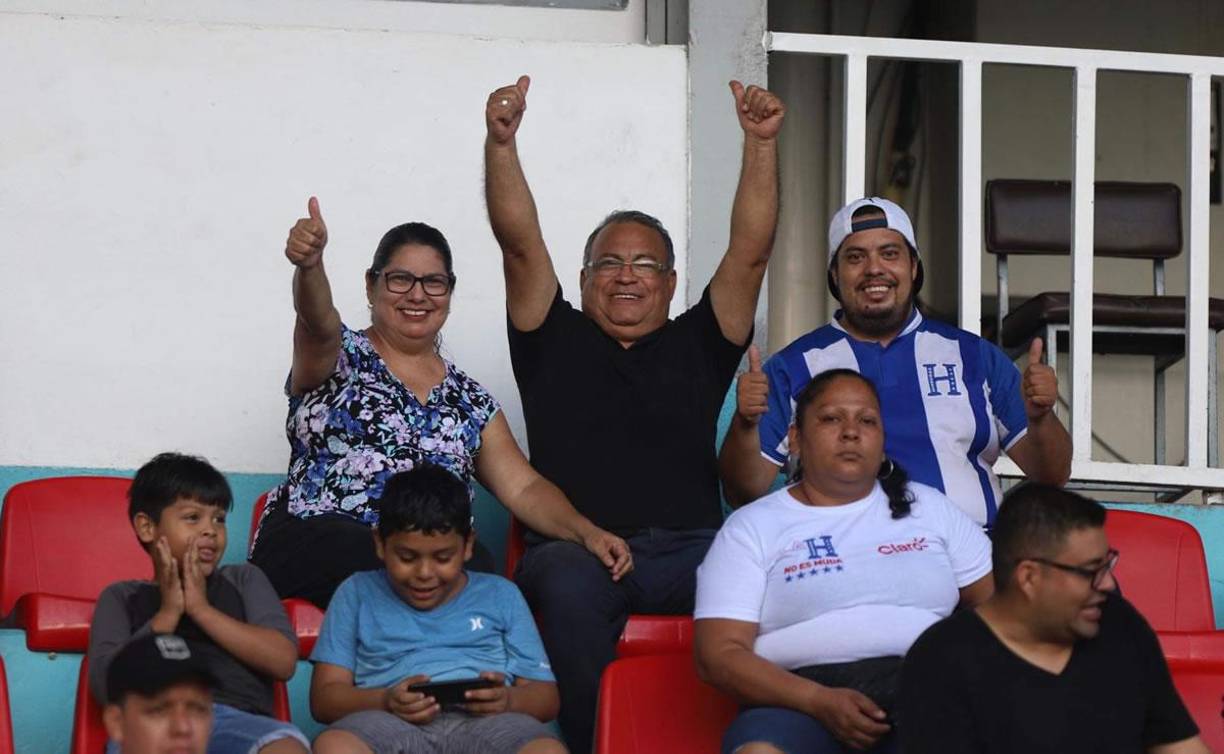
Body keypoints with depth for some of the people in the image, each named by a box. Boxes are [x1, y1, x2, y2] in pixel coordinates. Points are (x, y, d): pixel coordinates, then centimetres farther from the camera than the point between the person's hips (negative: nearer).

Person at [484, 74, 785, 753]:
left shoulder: (698, 345, 24)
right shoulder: (556, 340, 22)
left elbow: (751, 250, 14)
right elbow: (518, 239, 10)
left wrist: (760, 143, 3)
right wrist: (501, 141, -3)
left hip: (689, 551, 1)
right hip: (576, 546, -1)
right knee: (569, 586, -39)